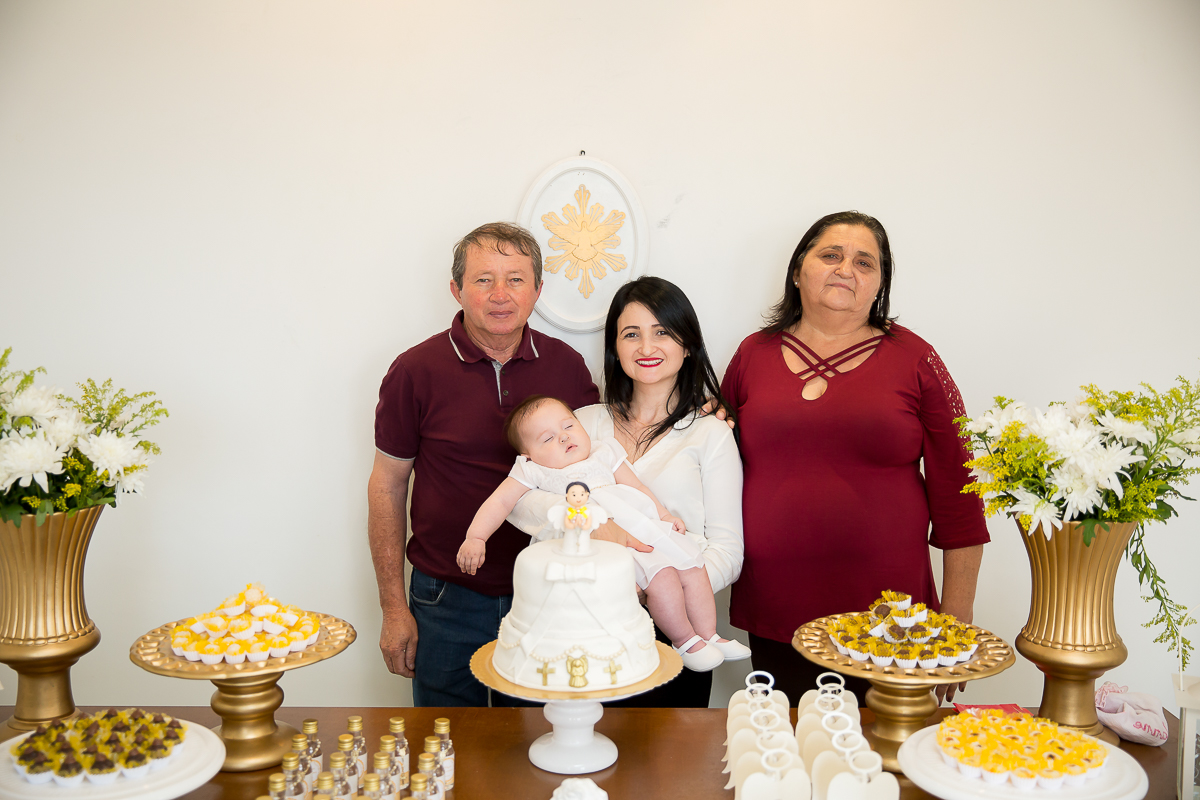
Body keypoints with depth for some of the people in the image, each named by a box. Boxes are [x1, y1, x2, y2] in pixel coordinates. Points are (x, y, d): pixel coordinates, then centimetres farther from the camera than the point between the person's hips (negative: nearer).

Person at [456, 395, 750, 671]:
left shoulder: (604, 453, 19)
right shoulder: (533, 471, 7)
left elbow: (636, 486, 19)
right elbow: (498, 503, 4)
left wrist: (664, 515, 10)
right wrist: (475, 538, -7)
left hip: (646, 530, 6)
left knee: (693, 567, -6)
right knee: (660, 574, -25)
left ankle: (708, 635, 10)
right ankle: (683, 640, -7)